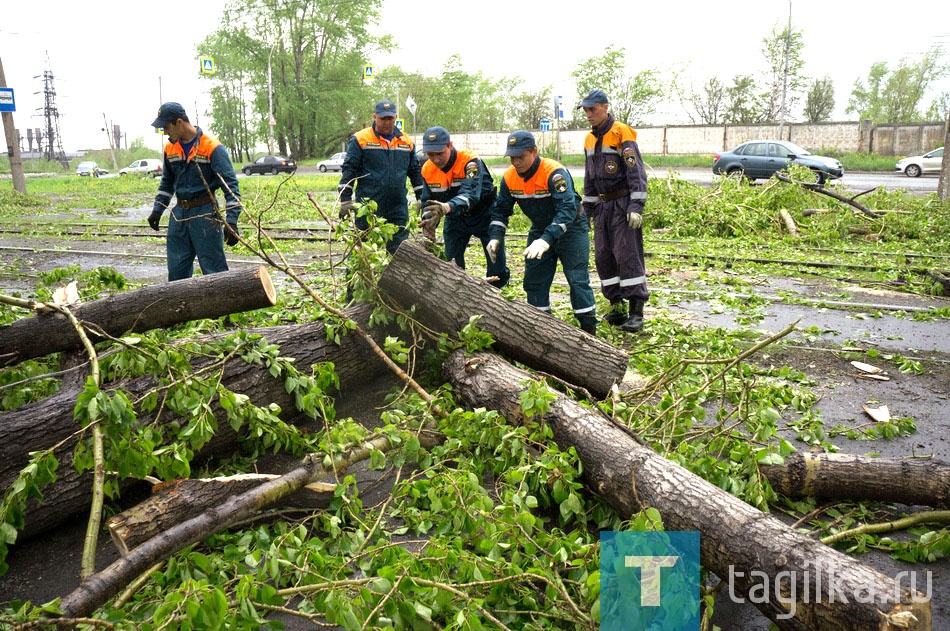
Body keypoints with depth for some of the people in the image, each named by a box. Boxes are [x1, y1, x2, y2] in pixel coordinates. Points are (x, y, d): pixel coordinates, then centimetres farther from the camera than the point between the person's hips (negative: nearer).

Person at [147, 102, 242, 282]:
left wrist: (231, 221, -21)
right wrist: (157, 210, 17)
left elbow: (230, 186, -15)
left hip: (205, 213, -6)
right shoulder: (170, 148, 8)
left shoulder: (212, 148, -13)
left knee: (213, 269, -5)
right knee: (176, 270, 11)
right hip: (179, 213, 7)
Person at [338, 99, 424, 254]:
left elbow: (415, 171, 20)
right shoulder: (360, 140, 0)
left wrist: (421, 198, 16)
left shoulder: (406, 142, 12)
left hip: (398, 207, 4)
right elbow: (349, 170, -2)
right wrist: (345, 200, -8)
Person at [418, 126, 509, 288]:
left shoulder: (471, 162, -28)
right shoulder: (427, 170, -10)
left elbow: (471, 194, -44)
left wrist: (448, 207, -63)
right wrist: (428, 222, -27)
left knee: (498, 273, -6)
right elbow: (428, 202, -4)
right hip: (455, 220, 4)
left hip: (484, 216, -4)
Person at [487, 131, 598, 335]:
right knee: (534, 279, 6)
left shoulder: (554, 172, -31)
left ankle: (589, 329, -2)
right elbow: (500, 210, -2)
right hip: (540, 229, 6)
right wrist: (496, 237, -18)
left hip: (571, 228, -6)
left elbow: (568, 209, -40)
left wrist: (546, 240, -51)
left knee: (577, 278, -10)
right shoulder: (509, 177, -10)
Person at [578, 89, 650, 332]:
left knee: (628, 255, -10)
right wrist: (588, 207, 17)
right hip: (603, 205, 8)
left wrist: (636, 206, -21)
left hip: (623, 204, -8)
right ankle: (617, 307, 15)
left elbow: (636, 171, -15)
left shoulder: (622, 133, -10)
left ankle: (636, 310, -7)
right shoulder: (590, 139, 13)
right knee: (603, 256, 6)